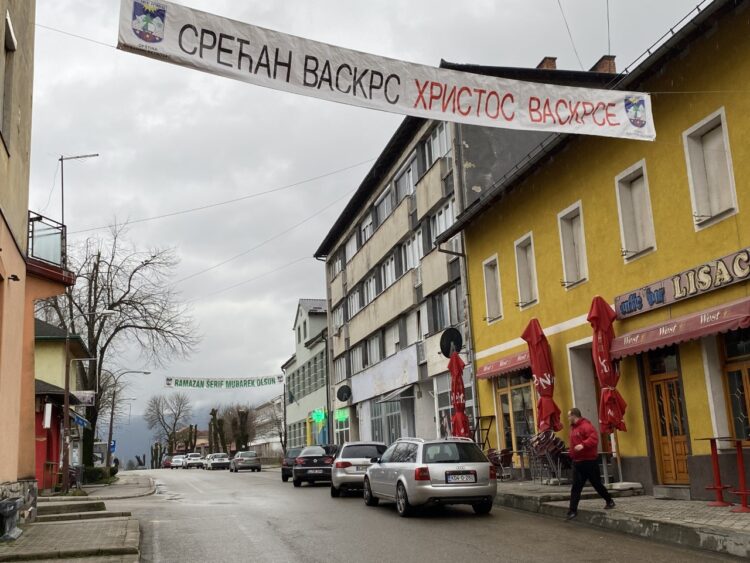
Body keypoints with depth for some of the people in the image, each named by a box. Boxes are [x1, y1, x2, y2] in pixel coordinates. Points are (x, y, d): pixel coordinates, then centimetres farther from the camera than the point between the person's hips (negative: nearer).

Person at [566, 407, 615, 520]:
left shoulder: (586, 426, -14)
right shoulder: (573, 427, 15)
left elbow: (594, 438, -27)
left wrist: (583, 445, -37)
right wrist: (572, 454, 18)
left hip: (589, 461, -8)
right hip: (577, 462, 8)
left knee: (596, 483, 5)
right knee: (576, 487, 2)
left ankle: (609, 501, 28)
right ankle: (572, 511, -1)